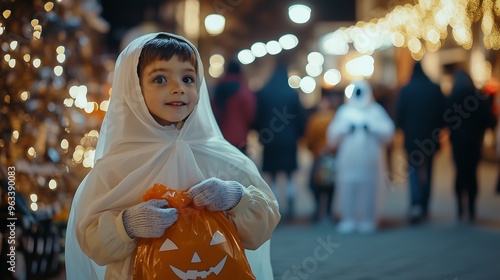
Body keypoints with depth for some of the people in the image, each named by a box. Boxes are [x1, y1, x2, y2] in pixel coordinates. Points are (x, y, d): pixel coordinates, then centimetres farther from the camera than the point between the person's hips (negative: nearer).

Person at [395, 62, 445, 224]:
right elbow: (442, 113, 0)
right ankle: (424, 208, 16)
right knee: (427, 171, 13)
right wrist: (438, 130, 13)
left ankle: (416, 204, -20)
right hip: (430, 136, 2)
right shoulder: (435, 89, -1)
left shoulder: (406, 90, -5)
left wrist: (402, 128, 14)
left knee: (413, 170, 2)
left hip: (412, 137, -2)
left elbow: (399, 114, -4)